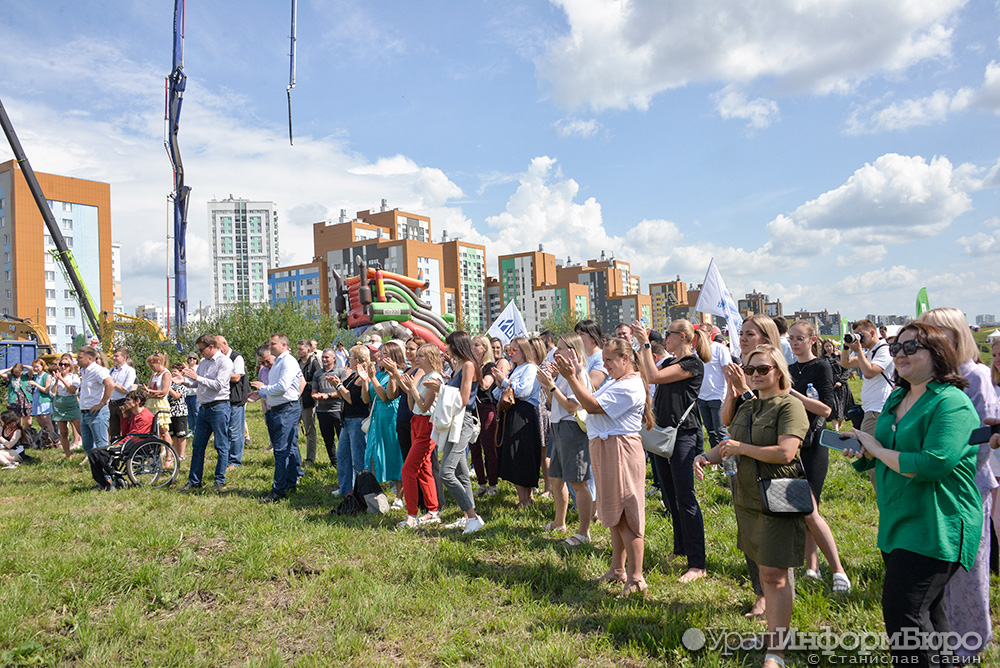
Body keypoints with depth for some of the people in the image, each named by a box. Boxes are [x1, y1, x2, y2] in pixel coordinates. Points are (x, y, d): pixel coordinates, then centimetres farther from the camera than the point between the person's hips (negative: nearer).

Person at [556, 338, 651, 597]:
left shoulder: (630, 387, -17)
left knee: (625, 514, -6)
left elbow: (593, 406, -21)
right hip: (606, 449, 11)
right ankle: (618, 569, 29)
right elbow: (591, 402, 15)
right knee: (615, 513, 17)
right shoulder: (615, 382, 16)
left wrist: (571, 378, -22)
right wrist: (578, 375, 10)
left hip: (620, 451, -11)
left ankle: (636, 578, 1)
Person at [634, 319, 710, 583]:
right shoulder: (670, 362, 14)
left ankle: (697, 564, 0)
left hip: (684, 437, -9)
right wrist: (640, 346, 12)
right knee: (670, 496, 16)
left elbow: (654, 376, -19)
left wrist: (645, 343, -14)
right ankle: (680, 548, 31)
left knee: (685, 498, -7)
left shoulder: (693, 364, -12)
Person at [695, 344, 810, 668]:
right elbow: (730, 445, 20)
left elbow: (785, 452, -21)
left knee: (774, 574, -7)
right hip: (747, 498, 7)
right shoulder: (746, 407, 14)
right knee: (762, 567, 16)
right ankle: (773, 616, 32)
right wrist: (706, 456, 0)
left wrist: (742, 448, -14)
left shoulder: (790, 406, -9)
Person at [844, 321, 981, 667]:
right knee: (927, 613, 21)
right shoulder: (897, 397, 10)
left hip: (935, 529, -9)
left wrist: (877, 449, -17)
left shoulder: (951, 403, -17)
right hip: (898, 523, 9)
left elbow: (932, 464, -29)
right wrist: (865, 453, -1)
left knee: (902, 613, -9)